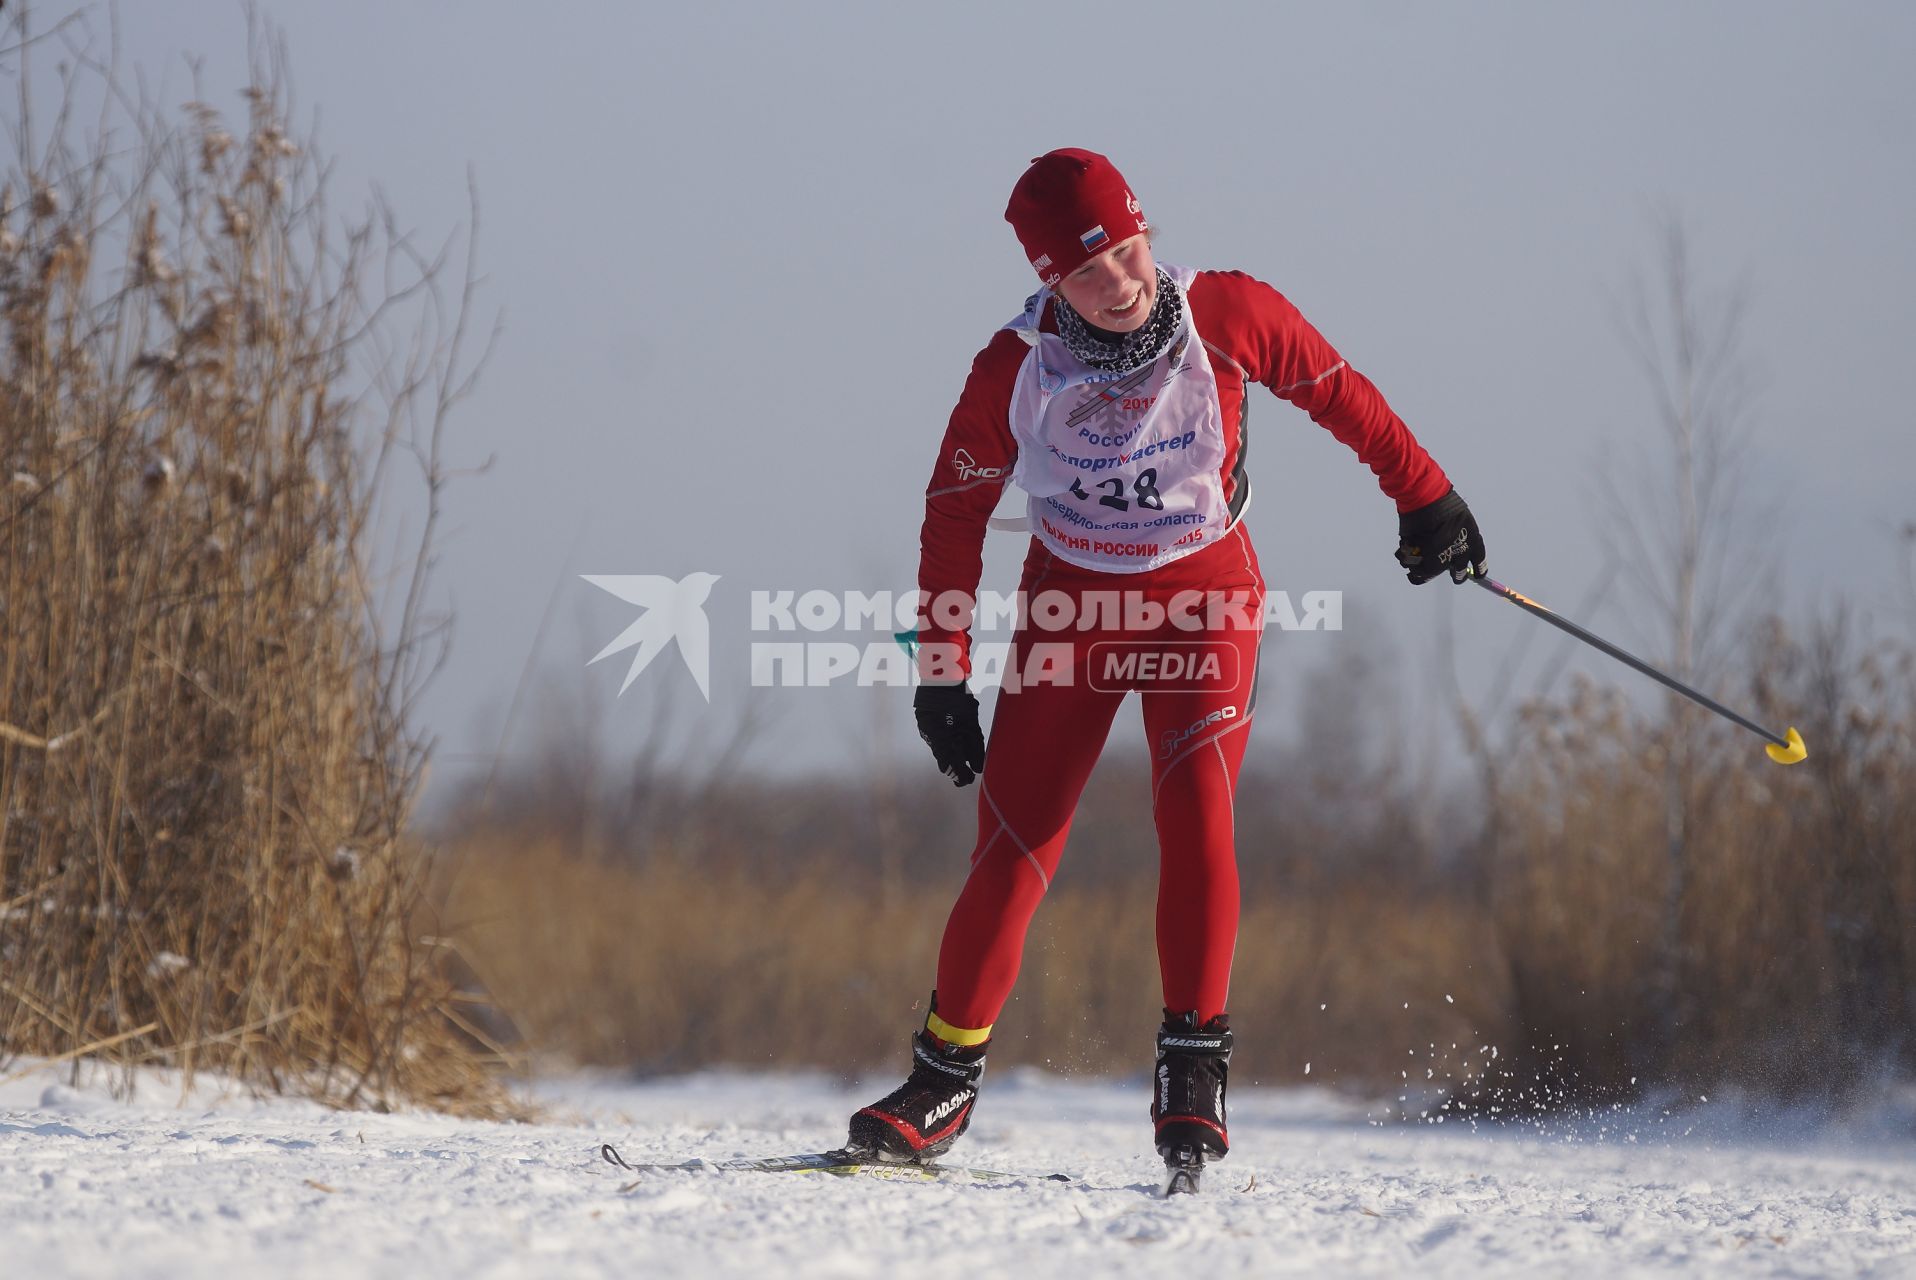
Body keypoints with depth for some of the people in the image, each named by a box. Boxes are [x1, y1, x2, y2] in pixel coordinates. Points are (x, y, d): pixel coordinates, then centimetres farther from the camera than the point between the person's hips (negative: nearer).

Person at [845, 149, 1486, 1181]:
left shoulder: (1227, 316, -15)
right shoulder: (1015, 370, -13)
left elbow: (1339, 394, 2)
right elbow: (953, 515, -1)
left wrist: (1423, 496, 10)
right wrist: (941, 672, -1)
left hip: (1203, 599, -1)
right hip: (1066, 605, 1)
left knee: (1195, 812, -22)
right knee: (1014, 844, -4)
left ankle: (1192, 1071, -16)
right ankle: (944, 1084, 11)